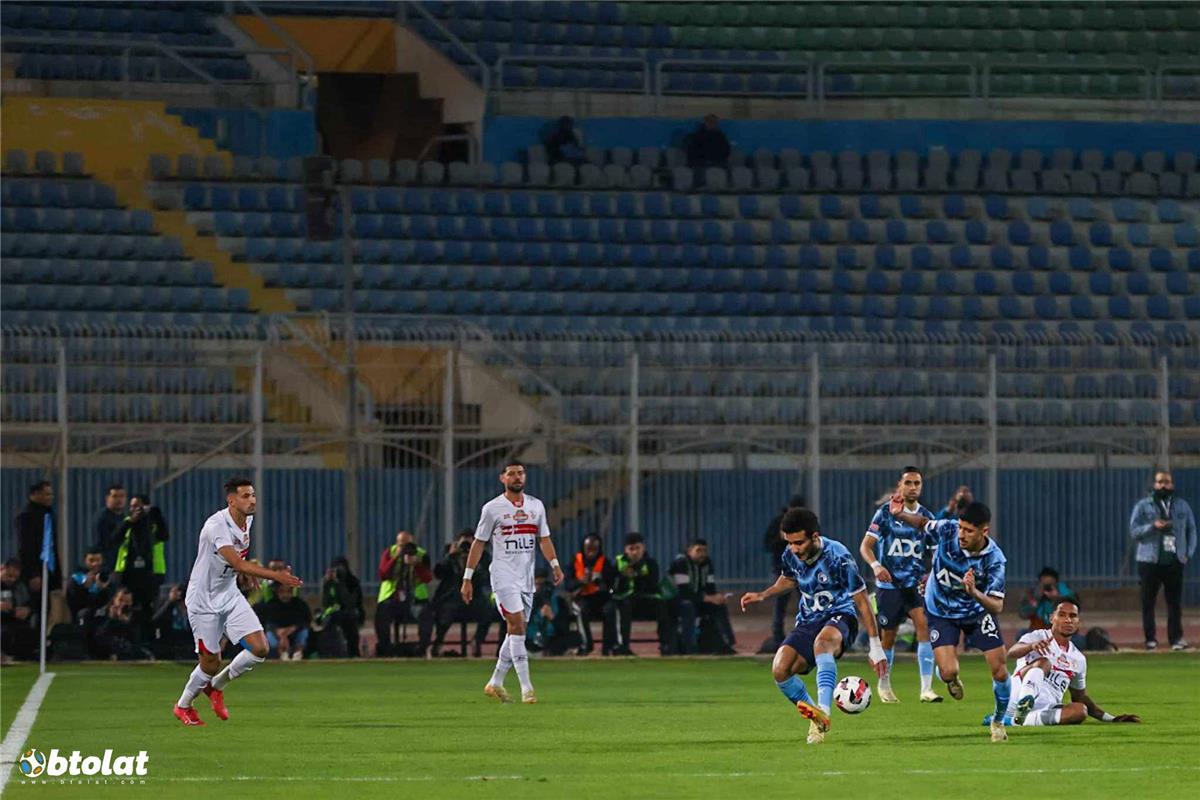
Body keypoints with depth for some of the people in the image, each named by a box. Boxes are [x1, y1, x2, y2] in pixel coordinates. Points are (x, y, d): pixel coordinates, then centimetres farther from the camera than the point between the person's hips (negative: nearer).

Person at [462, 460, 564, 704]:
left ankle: (495, 683, 19)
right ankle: (526, 688, -19)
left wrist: (555, 565, -5)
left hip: (526, 579, 5)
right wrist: (467, 579, -1)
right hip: (503, 576, -5)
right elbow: (479, 543, 1)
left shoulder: (536, 506, 11)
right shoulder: (492, 508, -1)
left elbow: (544, 538, 12)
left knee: (516, 633, 7)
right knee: (517, 625, -16)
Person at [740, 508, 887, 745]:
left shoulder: (838, 557, -20)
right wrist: (762, 596, 6)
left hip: (840, 617, -6)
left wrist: (875, 646, -14)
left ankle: (823, 711, -52)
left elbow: (862, 602, -15)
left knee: (823, 642, -42)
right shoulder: (791, 556, -3)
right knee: (780, 670, -19)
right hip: (808, 620, 6)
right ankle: (816, 718, 1)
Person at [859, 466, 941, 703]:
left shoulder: (926, 516, 7)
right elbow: (866, 545, -5)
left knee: (924, 624, -18)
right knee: (888, 637, 5)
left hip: (916, 584, 2)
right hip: (889, 584, -2)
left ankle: (926, 688, -19)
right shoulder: (885, 512, -4)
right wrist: (876, 565, -24)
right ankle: (884, 685, 30)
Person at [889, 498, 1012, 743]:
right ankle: (953, 680, 24)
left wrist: (974, 593, -49)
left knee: (1000, 672, -5)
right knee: (949, 672, -16)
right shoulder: (947, 530, -25)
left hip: (978, 610, 0)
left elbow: (997, 606, -30)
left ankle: (999, 721, 23)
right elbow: (923, 523, -1)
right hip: (941, 611, 0)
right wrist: (900, 515, -20)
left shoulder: (994, 559, -29)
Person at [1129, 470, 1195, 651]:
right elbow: (1134, 531, -3)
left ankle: (1176, 638, 3)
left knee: (1175, 602, 0)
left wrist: (1188, 553, 2)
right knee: (1148, 602, 0)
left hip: (1175, 561, 2)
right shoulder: (1143, 506, 3)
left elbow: (1191, 530, 15)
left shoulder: (1182, 506, 12)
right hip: (1150, 561, -2)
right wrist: (1153, 526, -20)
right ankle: (1150, 639, 6)